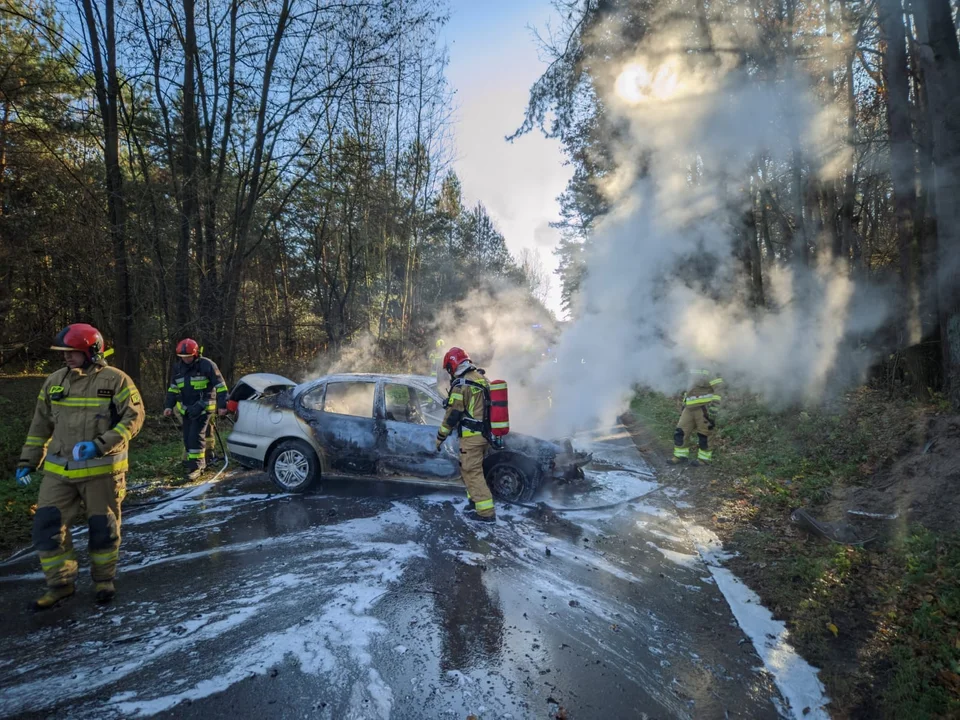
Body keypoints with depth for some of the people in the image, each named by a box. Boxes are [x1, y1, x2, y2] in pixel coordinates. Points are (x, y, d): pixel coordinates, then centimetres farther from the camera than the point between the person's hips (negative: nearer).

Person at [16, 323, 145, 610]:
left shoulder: (115, 380, -9)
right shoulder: (54, 382, 7)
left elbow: (134, 417, -14)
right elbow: (40, 426, 15)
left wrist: (101, 445, -25)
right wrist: (27, 461, 13)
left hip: (102, 470, -4)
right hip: (59, 471, 5)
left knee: (103, 528, 7)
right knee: (47, 526, 2)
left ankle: (104, 579, 27)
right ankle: (60, 583, 20)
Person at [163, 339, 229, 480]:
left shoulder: (206, 364, -12)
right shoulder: (178, 367, 8)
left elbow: (220, 386, -12)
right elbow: (173, 388, 19)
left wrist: (222, 405, -16)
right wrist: (169, 405, 10)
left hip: (203, 408, -7)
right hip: (186, 409, 7)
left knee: (196, 437, -13)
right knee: (188, 438, 10)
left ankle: (196, 467, -7)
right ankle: (191, 462, 24)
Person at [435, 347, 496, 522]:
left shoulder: (461, 385, -16)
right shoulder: (484, 380, 11)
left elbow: (452, 415, -12)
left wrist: (440, 438, -1)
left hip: (472, 436, -8)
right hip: (485, 434, 9)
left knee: (472, 472, -2)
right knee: (469, 469, 21)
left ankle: (486, 511, -1)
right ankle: (475, 500, 28)